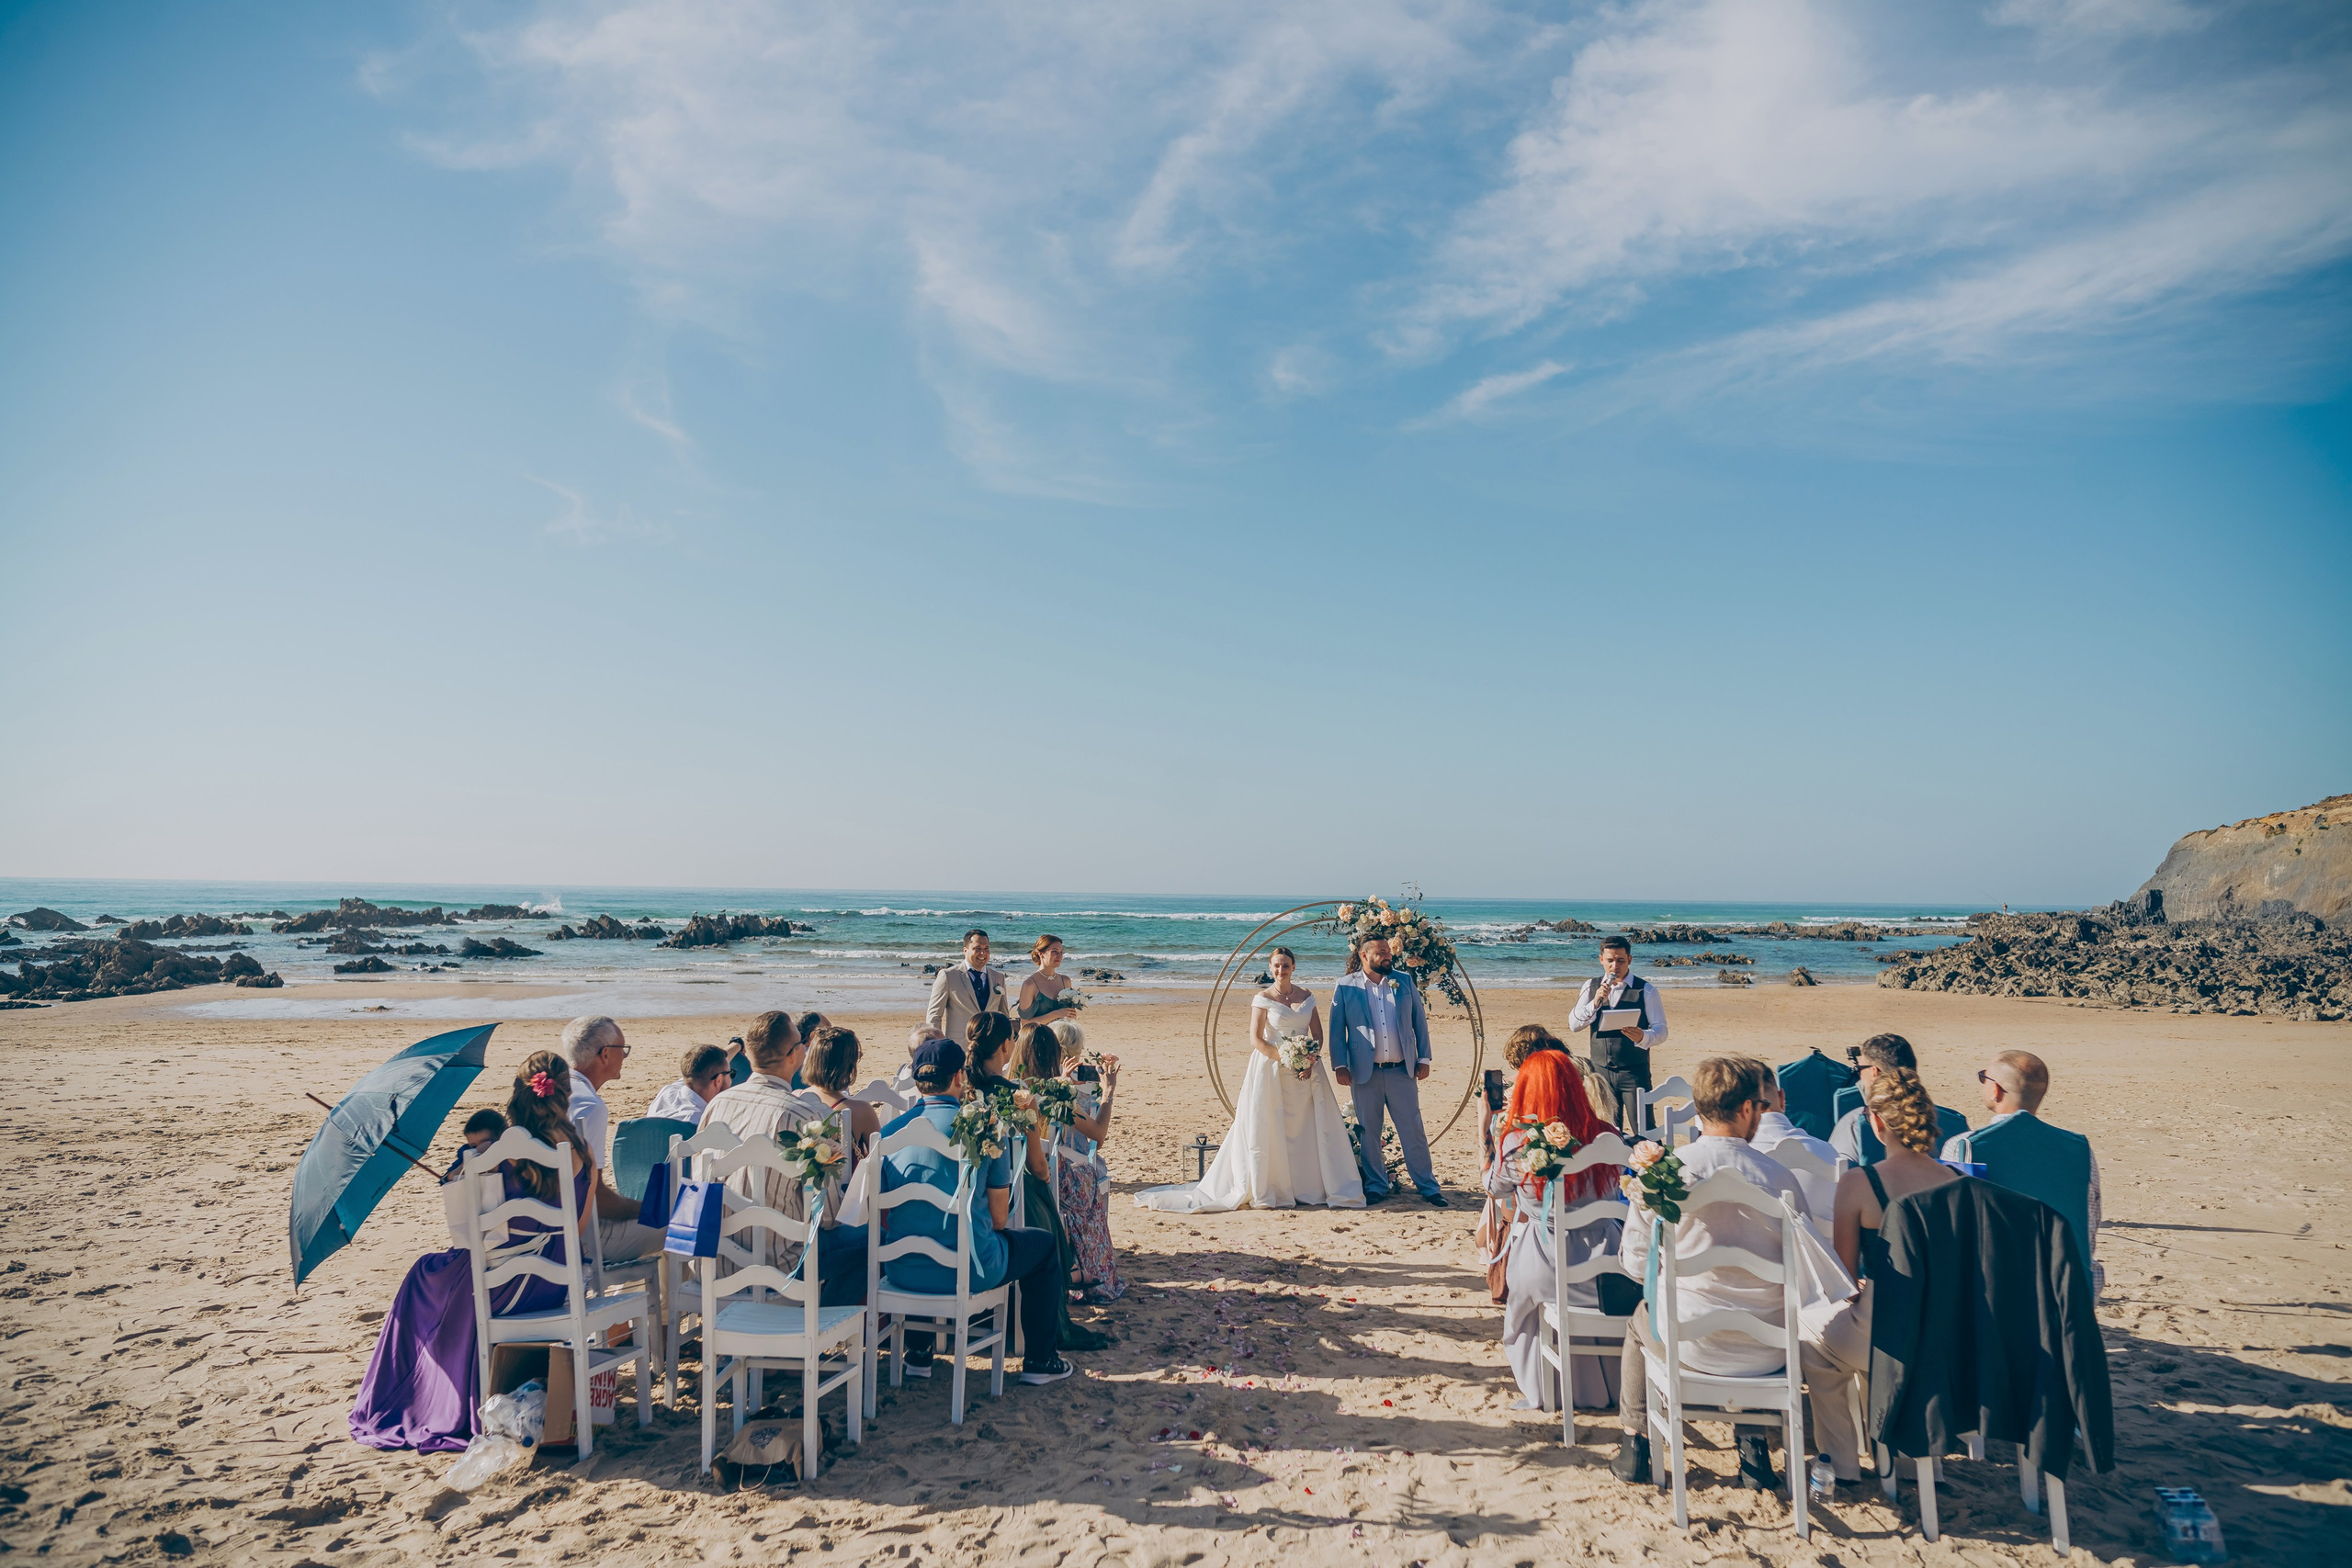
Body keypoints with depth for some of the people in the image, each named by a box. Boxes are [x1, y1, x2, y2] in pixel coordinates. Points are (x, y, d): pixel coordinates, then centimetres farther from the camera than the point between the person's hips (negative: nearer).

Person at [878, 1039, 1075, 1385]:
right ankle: (1039, 1360, 26)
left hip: (902, 1272, 4)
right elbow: (999, 1218, -4)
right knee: (1043, 1244, 23)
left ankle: (918, 1354, 42)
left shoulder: (891, 1129, 2)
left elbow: (881, 1216, 10)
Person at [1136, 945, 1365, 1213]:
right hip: (1271, 1069, -4)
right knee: (1268, 1129, -3)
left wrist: (1311, 1059, -9)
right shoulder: (1263, 998, -3)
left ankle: (1309, 1186, 13)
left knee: (1313, 1128, 3)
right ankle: (1264, 1190, 6)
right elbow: (1256, 1040, -9)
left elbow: (1317, 1033, 9)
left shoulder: (1306, 995, 9)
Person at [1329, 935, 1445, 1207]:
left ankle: (1427, 1187, 10)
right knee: (1368, 1133, 7)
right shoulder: (1345, 986, 1)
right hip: (1365, 1073, -1)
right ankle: (1376, 1186, 19)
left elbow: (1419, 1021, 11)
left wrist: (1424, 1058, 5)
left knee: (1414, 1132, 3)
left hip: (1402, 1070, 1)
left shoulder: (1404, 983, 7)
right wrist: (1339, 1065, -5)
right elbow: (1337, 1029, 2)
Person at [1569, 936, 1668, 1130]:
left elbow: (1661, 1030, -5)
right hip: (1600, 1069, 3)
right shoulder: (1591, 987, 8)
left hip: (1634, 1071, -3)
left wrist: (1642, 1037, -28)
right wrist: (1595, 1003, -13)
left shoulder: (1646, 990, -2)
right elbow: (1573, 1025, 2)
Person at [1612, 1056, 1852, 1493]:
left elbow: (1635, 1264, -4)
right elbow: (1810, 1267, -1)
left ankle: (1634, 1442, 41)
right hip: (1766, 1351, 1)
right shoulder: (1778, 1177, -12)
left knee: (1638, 1321, 33)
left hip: (1689, 1345, -1)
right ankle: (1755, 1446, 38)